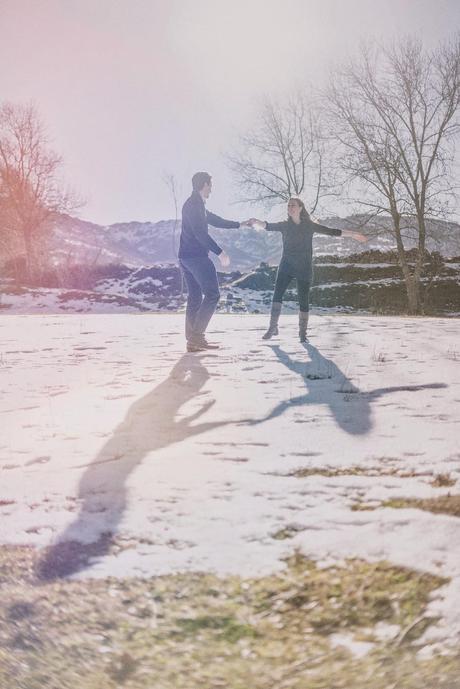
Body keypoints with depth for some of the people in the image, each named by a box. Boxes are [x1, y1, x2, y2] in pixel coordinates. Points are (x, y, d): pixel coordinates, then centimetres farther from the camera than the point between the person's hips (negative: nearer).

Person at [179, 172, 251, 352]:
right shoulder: (194, 204, -11)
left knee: (195, 297, 9)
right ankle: (197, 335, -13)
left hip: (186, 257, 10)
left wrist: (240, 224, 36)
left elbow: (216, 221, 31)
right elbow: (200, 233, -20)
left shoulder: (196, 205, 21)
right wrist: (220, 252, -19)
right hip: (196, 256, -10)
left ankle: (192, 340, 8)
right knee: (212, 294, -9)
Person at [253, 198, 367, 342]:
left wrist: (353, 234, 2)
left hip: (304, 268, -1)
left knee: (303, 300, -1)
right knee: (277, 294, -16)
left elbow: (332, 232, 4)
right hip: (286, 266, 1)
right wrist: (256, 222, -24)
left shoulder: (309, 225, 3)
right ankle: (273, 327, -14)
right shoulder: (285, 225, 7)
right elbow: (268, 226, -4)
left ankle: (303, 332, 10)